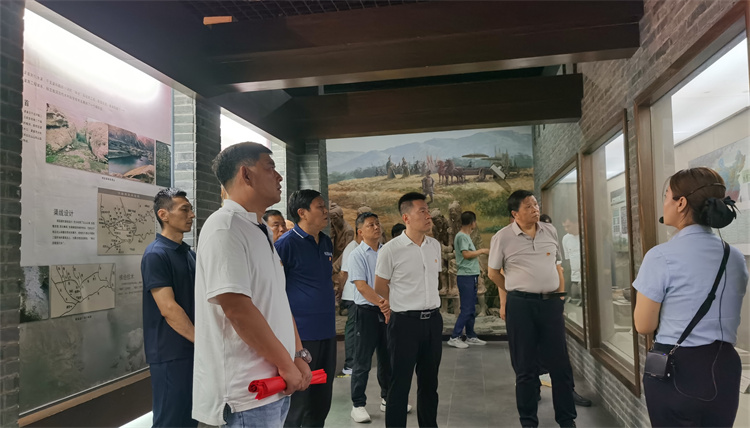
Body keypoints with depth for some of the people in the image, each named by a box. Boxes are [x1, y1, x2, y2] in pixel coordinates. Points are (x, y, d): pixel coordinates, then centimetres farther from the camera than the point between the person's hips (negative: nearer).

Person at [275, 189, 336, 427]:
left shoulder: (327, 243, 11)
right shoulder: (286, 243, -11)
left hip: (327, 331, 7)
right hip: (301, 333, -7)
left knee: (322, 399, 16)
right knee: (297, 401, 4)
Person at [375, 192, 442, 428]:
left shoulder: (435, 245, 5)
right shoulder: (390, 250, -12)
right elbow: (380, 288, -2)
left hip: (433, 319, 6)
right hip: (405, 321, -5)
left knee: (429, 381, 16)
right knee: (400, 383, 3)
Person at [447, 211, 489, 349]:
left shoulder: (466, 236, 17)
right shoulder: (461, 236, -13)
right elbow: (466, 254, -22)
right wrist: (482, 250, -9)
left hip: (471, 276, 10)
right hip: (465, 277, -10)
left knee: (471, 309, 13)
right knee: (466, 309, -8)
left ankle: (471, 336, 21)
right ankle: (454, 338, -4)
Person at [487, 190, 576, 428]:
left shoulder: (550, 231, 7)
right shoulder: (502, 237, -6)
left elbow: (557, 266, 16)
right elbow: (493, 273, 4)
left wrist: (561, 295, 9)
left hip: (551, 303, 3)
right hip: (520, 305, -3)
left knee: (560, 363, 7)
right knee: (525, 367, 7)